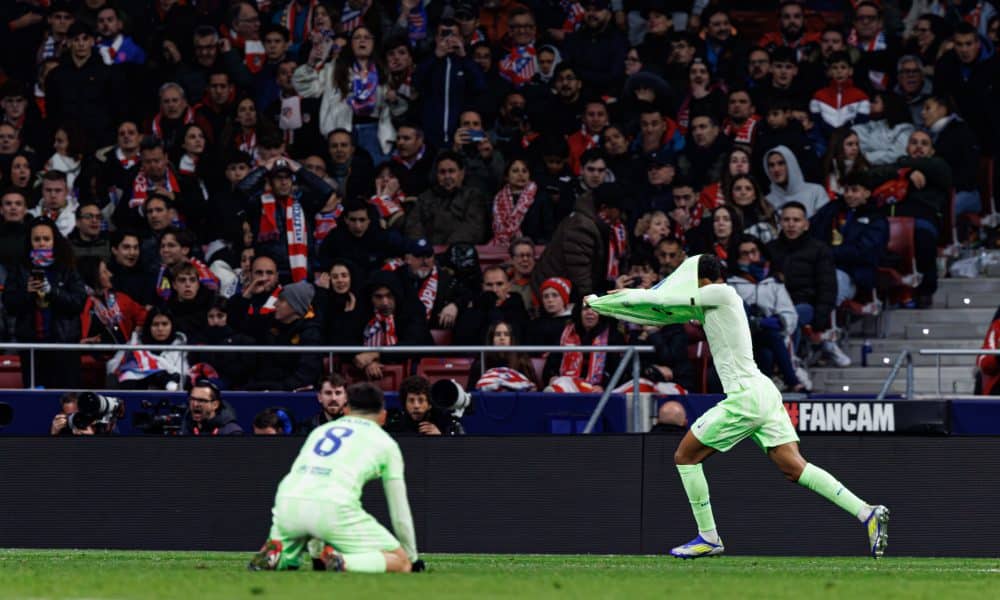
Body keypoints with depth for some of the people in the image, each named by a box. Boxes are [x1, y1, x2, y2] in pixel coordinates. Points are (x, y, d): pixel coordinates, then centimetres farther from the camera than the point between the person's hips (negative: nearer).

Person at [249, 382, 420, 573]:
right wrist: (413, 559, 38)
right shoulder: (385, 442, 22)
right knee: (401, 563, 5)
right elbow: (400, 515, 23)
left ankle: (275, 555, -1)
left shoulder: (320, 430, 33)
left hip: (287, 501, 5)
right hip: (334, 507, -5)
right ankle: (342, 562, -21)